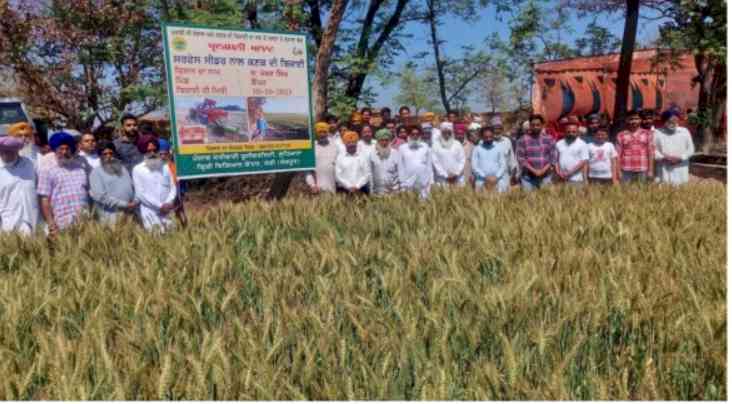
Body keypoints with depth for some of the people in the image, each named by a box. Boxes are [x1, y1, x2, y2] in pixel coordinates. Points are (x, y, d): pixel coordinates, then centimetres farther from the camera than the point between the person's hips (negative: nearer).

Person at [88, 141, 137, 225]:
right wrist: (125, 205, -12)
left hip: (129, 215, 4)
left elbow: (132, 188, 16)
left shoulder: (122, 168, 19)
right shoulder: (96, 172, 2)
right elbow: (101, 196, -8)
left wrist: (135, 203, -4)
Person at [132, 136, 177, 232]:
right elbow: (140, 193, -5)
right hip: (150, 213, -4)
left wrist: (169, 203, -10)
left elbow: (173, 187, 10)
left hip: (167, 212, 4)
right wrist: (160, 206, -11)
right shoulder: (138, 169, 2)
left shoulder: (165, 167, 13)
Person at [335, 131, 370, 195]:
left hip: (361, 190, 0)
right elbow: (338, 175, 1)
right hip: (344, 190, 0)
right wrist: (349, 187, -8)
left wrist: (357, 186, -8)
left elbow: (367, 174, 3)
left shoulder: (364, 156, 9)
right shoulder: (340, 157, 7)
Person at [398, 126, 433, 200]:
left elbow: (429, 165, 9)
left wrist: (431, 181, 4)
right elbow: (401, 166, 7)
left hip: (424, 183, 1)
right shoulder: (402, 148, 6)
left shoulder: (425, 147, 8)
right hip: (408, 183, -1)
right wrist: (402, 182, 2)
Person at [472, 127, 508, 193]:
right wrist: (485, 177, -10)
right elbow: (475, 166, 2)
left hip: (497, 180, 0)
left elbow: (503, 165, 7)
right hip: (482, 181, 0)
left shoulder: (499, 148, 10)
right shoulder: (477, 149, 8)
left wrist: (496, 177, -9)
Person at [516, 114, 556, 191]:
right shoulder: (523, 140, 1)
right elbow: (520, 158, -5)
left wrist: (543, 170, -11)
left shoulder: (549, 139, 6)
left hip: (545, 176, 2)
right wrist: (533, 170, -13)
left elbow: (553, 157, 3)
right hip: (528, 177, -1)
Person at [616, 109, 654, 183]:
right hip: (626, 170, -1)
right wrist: (619, 171, -2)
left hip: (642, 170, 1)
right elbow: (618, 154, 4)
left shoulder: (647, 134, 7)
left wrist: (650, 170, 1)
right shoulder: (621, 135, 5)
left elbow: (651, 153, 6)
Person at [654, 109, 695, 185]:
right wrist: (663, 158, -15)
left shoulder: (684, 132, 6)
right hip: (664, 170, -1)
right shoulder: (658, 133, 2)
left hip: (681, 169, 1)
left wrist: (680, 158, -9)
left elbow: (690, 149, 6)